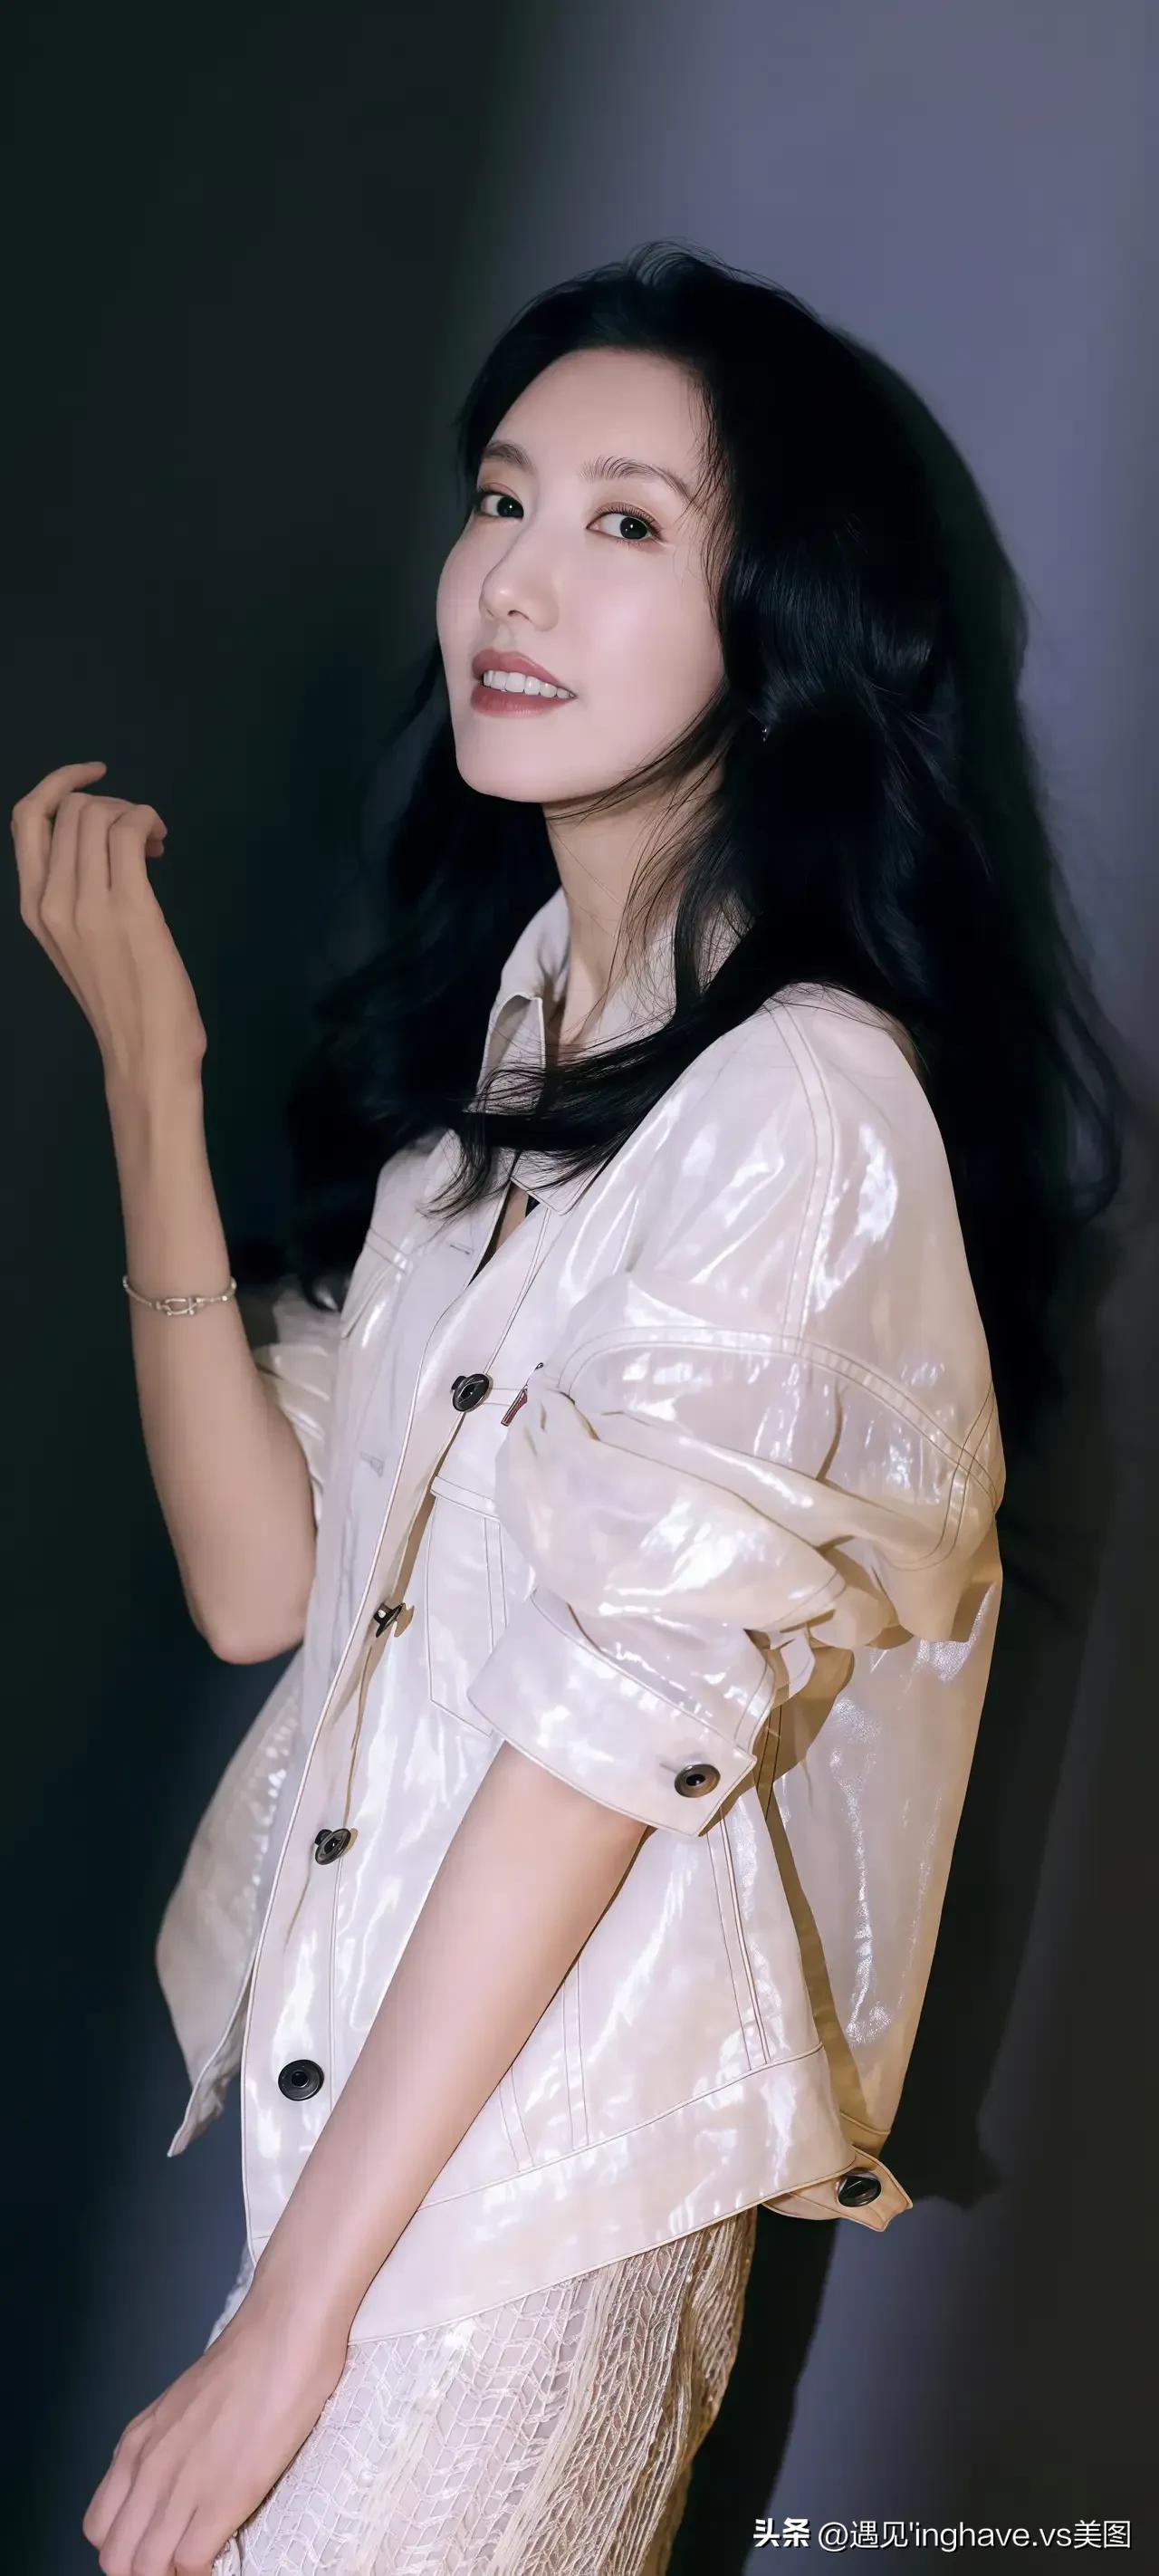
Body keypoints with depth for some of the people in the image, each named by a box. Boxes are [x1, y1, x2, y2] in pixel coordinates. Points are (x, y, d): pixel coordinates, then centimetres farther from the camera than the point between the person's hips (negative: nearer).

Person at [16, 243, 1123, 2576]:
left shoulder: (803, 1099, -19)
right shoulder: (493, 1003, 6)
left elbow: (610, 1727, -20)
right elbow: (260, 1577, -1)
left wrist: (294, 2310, -16)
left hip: (558, 2117, -7)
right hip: (345, 2052, 7)